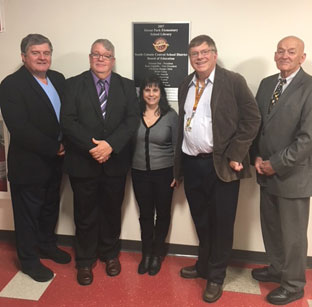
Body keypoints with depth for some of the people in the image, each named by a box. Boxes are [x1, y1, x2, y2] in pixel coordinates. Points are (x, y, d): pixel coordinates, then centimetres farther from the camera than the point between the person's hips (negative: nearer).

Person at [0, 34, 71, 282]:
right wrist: (54, 148, -19)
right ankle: (29, 260, 31)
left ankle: (47, 245, 45)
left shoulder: (58, 79, 5)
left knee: (51, 207, 22)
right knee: (28, 213, 11)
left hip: (55, 160, 7)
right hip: (29, 163, -6)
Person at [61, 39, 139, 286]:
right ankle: (85, 261, 30)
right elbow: (68, 121, -9)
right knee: (85, 215, 11)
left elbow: (132, 120, -6)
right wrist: (91, 146, -20)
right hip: (83, 162, -1)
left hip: (115, 162, 2)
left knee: (112, 212, 16)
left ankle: (111, 254, 38)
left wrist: (110, 144, -19)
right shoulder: (74, 84, 1)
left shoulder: (127, 86, 5)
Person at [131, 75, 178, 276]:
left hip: (164, 172, -1)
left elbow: (177, 146, -3)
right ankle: (146, 253, 30)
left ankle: (157, 253, 32)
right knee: (145, 214, 12)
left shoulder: (171, 115, -5)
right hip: (139, 173, 2)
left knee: (163, 213, 11)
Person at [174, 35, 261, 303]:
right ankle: (204, 265, 38)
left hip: (221, 165, -5)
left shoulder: (233, 81, -6)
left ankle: (216, 277, 25)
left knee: (221, 223, 7)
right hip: (191, 164, 5)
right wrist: (179, 163, 12)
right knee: (201, 221, 18)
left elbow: (252, 119, -10)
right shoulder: (186, 85, 12)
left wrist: (235, 156, -15)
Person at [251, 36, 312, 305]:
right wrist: (257, 157, -3)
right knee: (270, 227, 19)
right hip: (267, 172, 6)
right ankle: (276, 268, 42)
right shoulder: (267, 83, 9)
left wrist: (276, 164, -15)